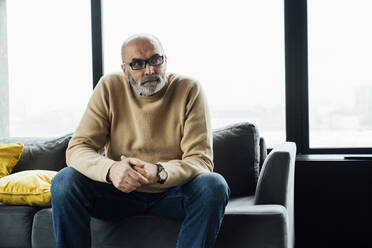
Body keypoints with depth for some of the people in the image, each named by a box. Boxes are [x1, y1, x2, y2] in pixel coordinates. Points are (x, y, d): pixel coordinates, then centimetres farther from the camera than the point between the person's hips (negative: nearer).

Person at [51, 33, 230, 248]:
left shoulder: (189, 90, -7)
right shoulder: (110, 88, -4)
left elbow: (201, 159, -14)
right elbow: (77, 149, -9)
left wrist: (158, 173, -34)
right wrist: (111, 169, -32)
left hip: (171, 193, -1)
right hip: (120, 191, 1)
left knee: (214, 186, -30)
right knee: (64, 181, -23)